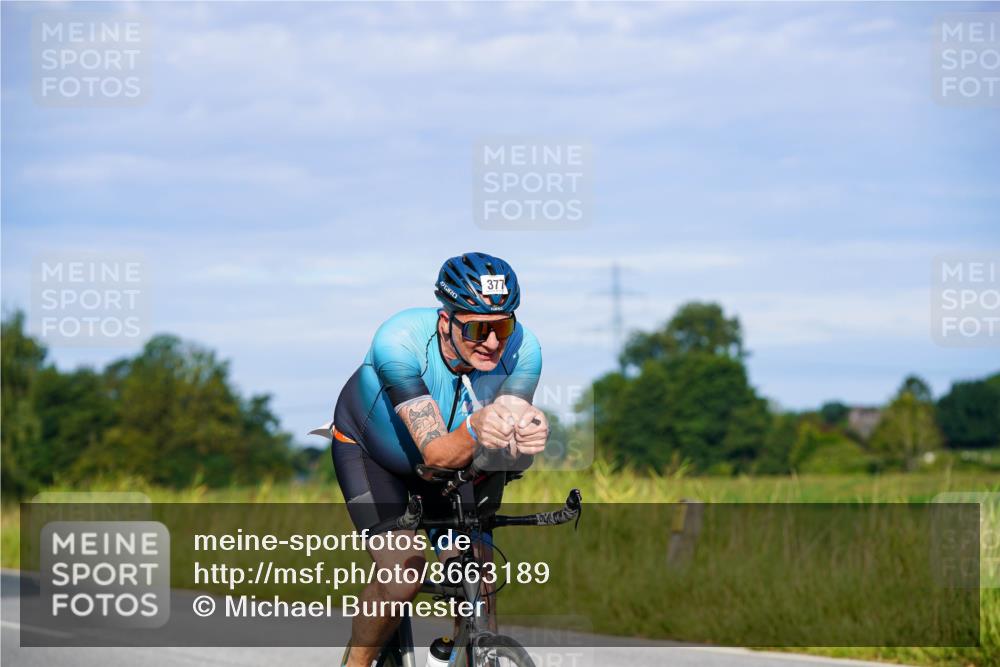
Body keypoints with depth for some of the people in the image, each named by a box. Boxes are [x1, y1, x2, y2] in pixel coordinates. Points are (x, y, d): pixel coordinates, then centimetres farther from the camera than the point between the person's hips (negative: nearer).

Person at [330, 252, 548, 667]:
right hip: (368, 448, -4)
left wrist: (526, 439, -55)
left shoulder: (521, 349, -29)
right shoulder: (399, 342, -38)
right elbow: (436, 453, -40)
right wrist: (477, 430, -61)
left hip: (452, 463, 4)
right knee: (402, 579, -20)